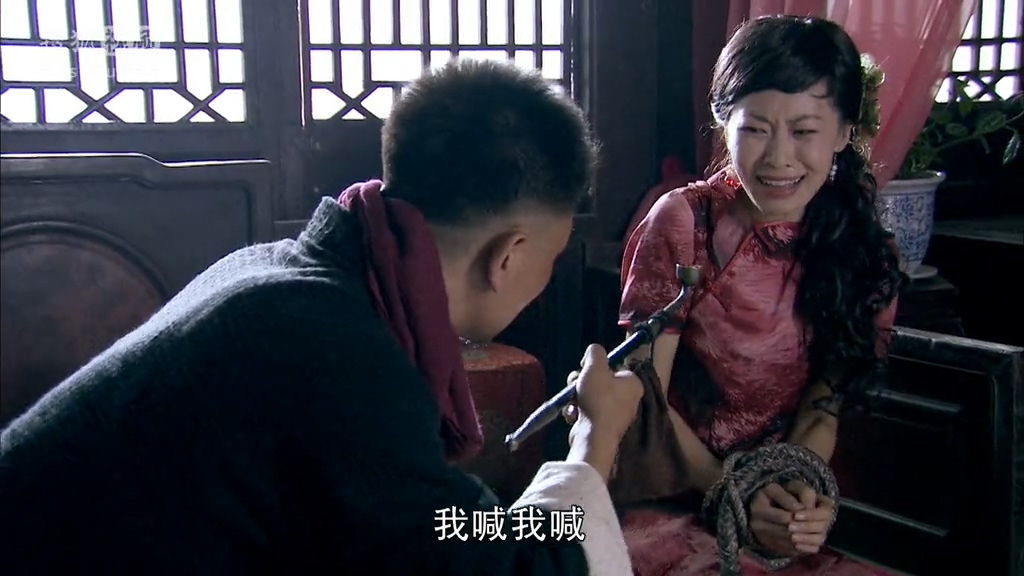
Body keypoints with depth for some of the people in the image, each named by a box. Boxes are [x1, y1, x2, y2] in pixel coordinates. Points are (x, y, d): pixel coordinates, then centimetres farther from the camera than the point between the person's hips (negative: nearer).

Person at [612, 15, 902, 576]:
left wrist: (802, 496, -18)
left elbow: (823, 406, 2)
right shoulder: (682, 222, -10)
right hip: (664, 504, -3)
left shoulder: (864, 253, 0)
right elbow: (643, 394, -9)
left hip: (778, 520, 3)